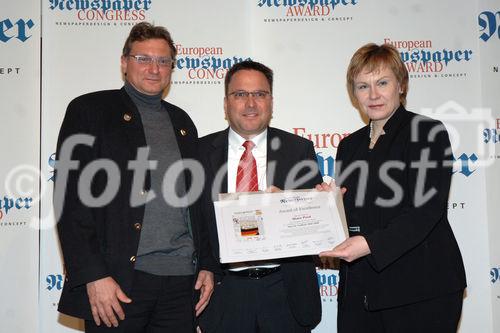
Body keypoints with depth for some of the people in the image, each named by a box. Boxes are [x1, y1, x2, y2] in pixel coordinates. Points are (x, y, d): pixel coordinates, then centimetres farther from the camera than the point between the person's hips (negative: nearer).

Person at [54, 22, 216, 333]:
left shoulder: (182, 122, 16)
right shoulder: (89, 109, 1)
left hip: (182, 279, 4)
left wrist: (207, 265, 9)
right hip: (118, 280, -4)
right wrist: (93, 275, -14)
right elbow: (71, 199, -7)